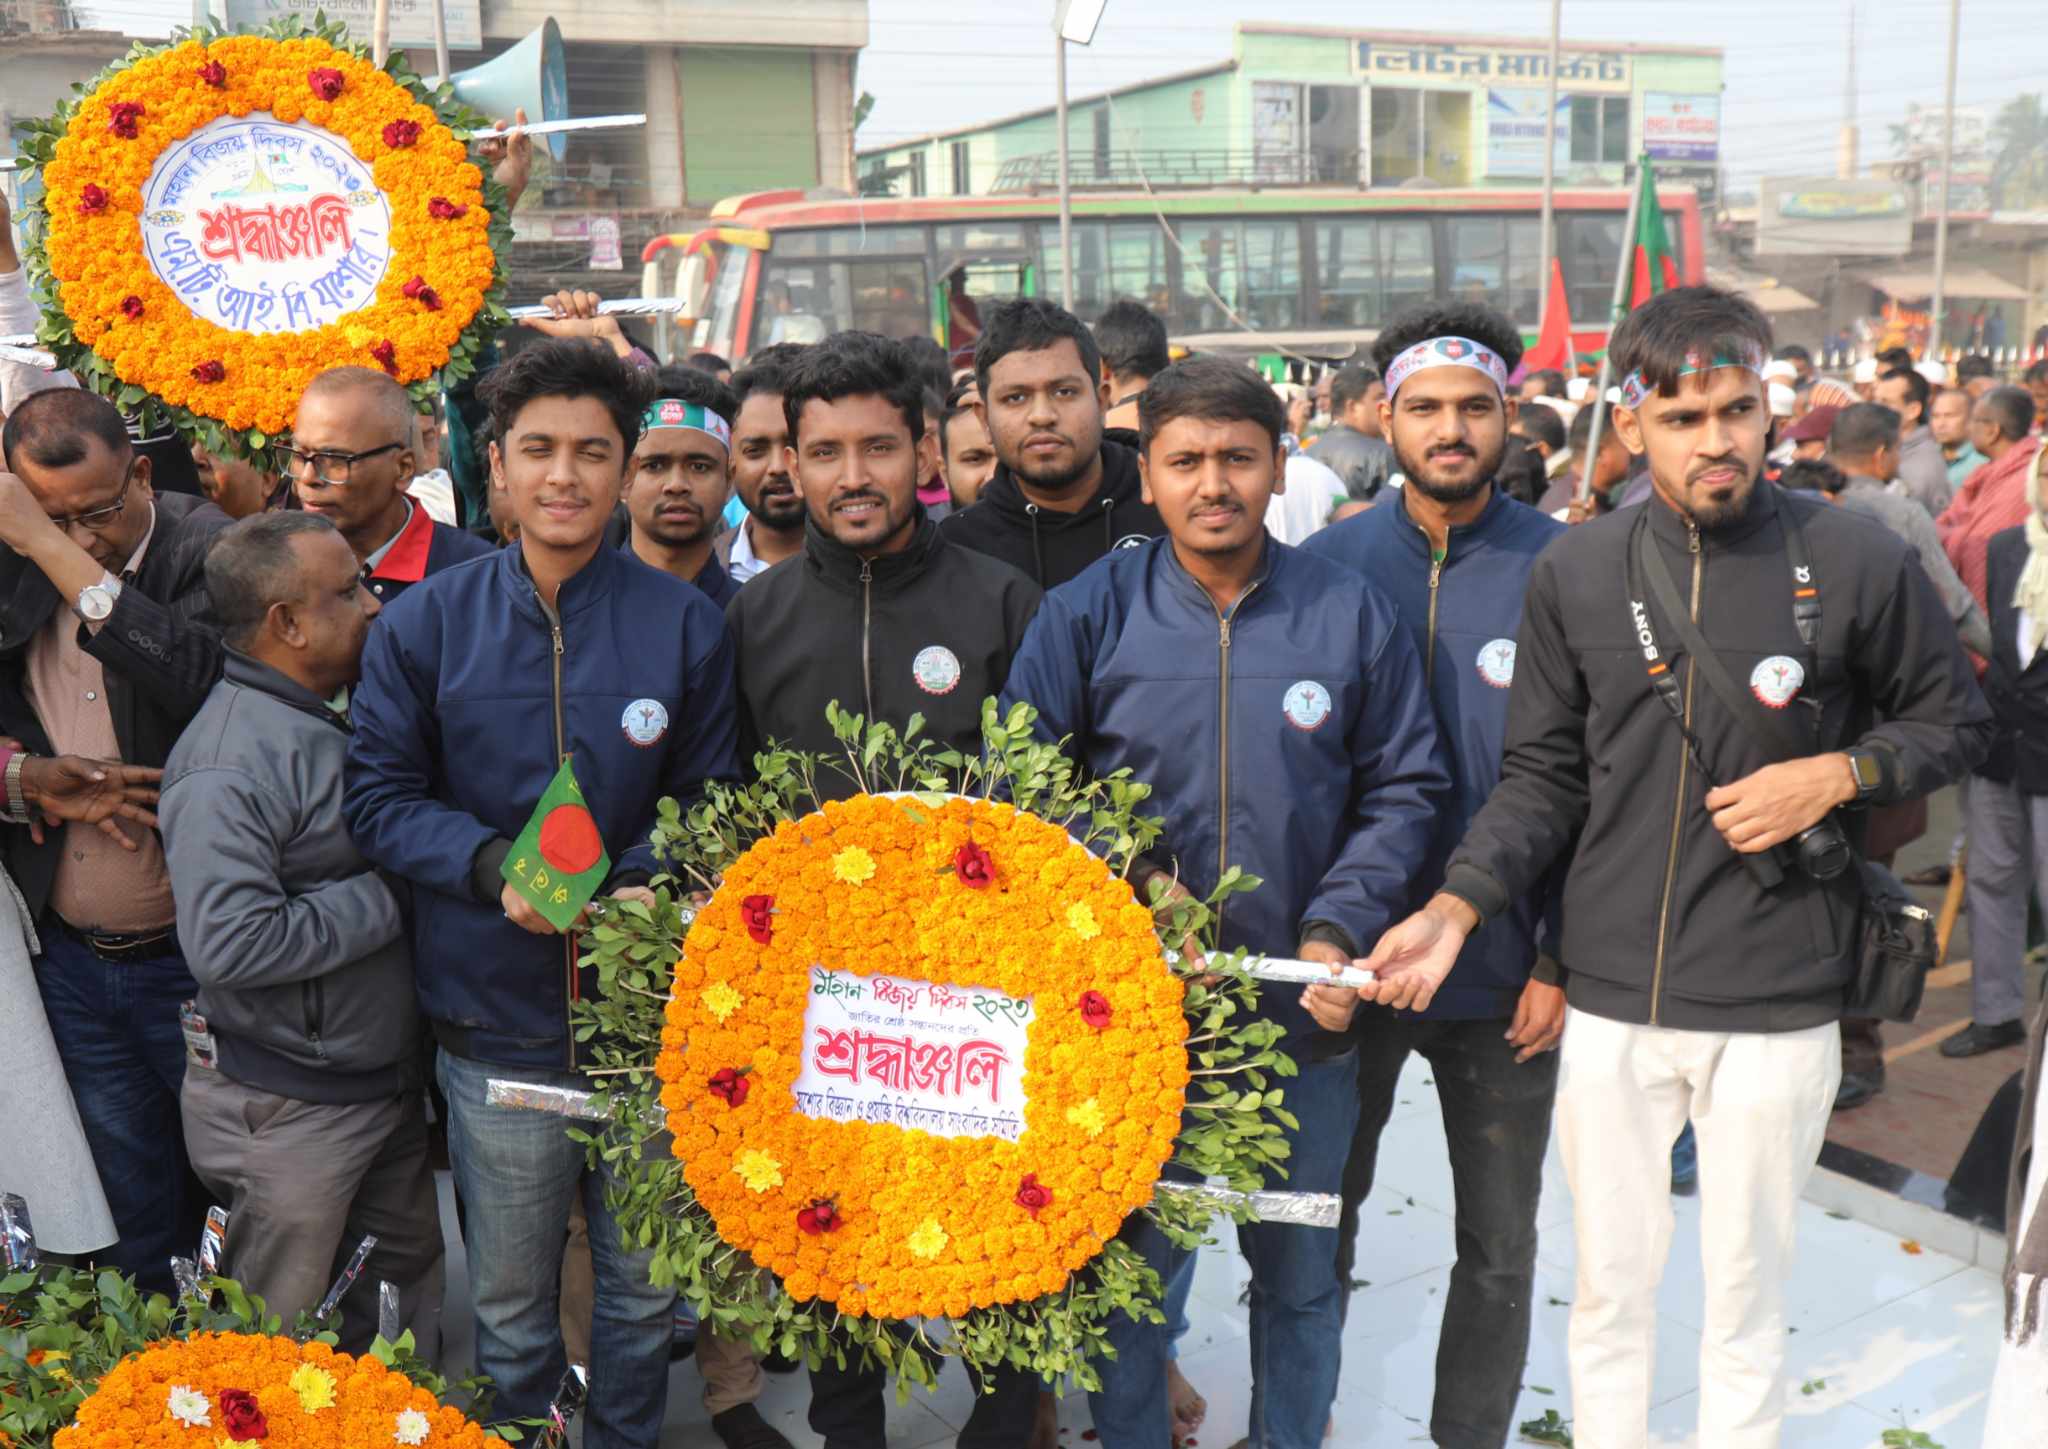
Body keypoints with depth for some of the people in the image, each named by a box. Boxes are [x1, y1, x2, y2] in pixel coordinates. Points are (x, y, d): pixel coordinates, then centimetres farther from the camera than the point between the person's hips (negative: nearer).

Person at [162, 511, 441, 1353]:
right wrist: (388, 900, -23)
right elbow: (228, 943, -32)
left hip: (385, 1080, 9)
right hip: (286, 1113, -9)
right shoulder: (228, 762, -23)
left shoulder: (332, 722, 7)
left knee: (412, 1273, 22)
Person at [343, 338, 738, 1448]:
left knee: (646, 1292, 17)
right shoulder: (423, 626, -1)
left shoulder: (686, 626, -1)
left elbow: (714, 806, 1)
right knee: (508, 1305, 17)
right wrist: (494, 868, -19)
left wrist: (639, 880, -18)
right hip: (497, 1029, 0)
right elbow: (379, 796, -2)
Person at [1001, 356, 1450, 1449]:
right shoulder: (1087, 614, -3)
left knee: (1299, 1271, 18)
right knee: (1128, 1261, 14)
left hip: (1303, 1013, 1)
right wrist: (1128, 882, -15)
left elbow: (1404, 789, 2)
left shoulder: (1353, 614, -1)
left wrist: (1338, 928, -10)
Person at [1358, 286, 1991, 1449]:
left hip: (1777, 1004, -1)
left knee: (1747, 1289, 13)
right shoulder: (1574, 573, -1)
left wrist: (1836, 774, -11)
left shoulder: (1856, 561, -5)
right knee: (1610, 1283, 15)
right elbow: (1543, 776, 3)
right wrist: (1454, 908, -10)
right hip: (1613, 997, 2)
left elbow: (1956, 723, 8)